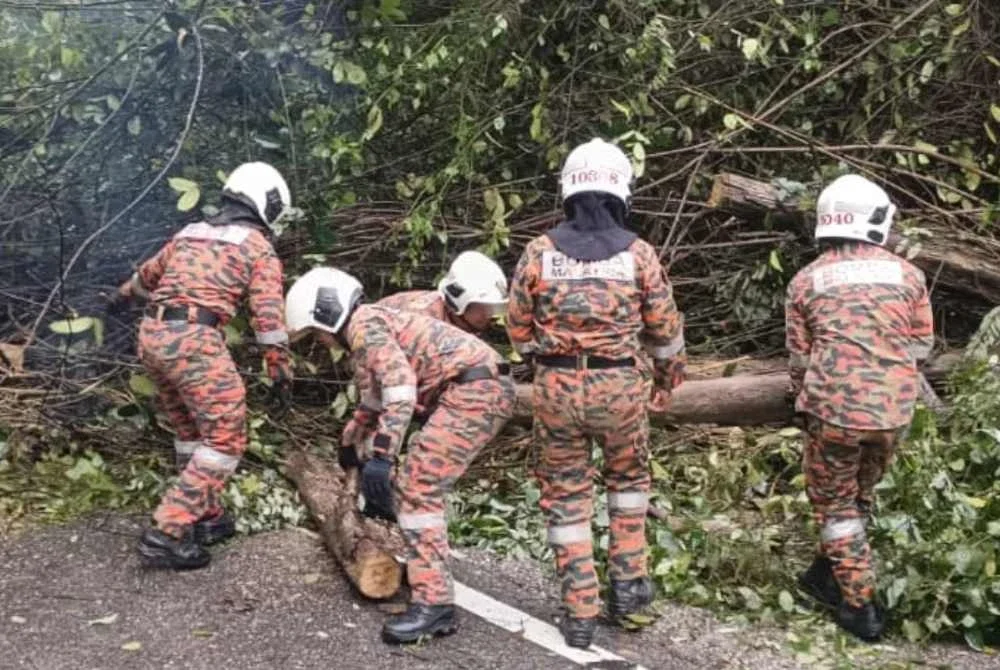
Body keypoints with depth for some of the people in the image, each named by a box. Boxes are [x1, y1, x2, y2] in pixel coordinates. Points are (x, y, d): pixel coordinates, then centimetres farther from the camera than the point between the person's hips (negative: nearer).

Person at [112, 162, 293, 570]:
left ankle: (205, 517, 28)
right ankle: (166, 535, -9)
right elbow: (268, 314, -5)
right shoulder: (258, 247, 4)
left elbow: (149, 274, 39)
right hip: (193, 340, -8)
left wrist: (125, 294, 59)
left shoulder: (190, 233, 23)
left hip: (152, 336, 8)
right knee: (226, 438, -4)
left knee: (192, 431, 21)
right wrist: (280, 370, 0)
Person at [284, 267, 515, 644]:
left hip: (476, 389, -11)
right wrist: (349, 440, 55)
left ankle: (434, 603, -17)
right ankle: (426, 568, 35)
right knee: (424, 482, 23)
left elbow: (401, 386, -22)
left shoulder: (365, 325, -7)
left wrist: (380, 455, -27)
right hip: (482, 389, 11)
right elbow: (375, 398, 42)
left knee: (419, 485, -13)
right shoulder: (371, 331, 25)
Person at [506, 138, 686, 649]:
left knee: (565, 493, 11)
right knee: (628, 476, 25)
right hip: (619, 386, 0)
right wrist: (669, 376, 23)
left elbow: (518, 327, 5)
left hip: (557, 386, 0)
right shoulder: (637, 253, -4)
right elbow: (665, 328, 4)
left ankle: (579, 612, 14)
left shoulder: (539, 252, -2)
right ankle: (627, 581, 26)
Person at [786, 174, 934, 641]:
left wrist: (805, 406, 23)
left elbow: (799, 357, 7)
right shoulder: (906, 274, 4)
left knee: (835, 502, 14)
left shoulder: (806, 280, 2)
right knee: (859, 495, 23)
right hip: (894, 410, 2)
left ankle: (860, 607, 15)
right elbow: (921, 346, 10)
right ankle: (828, 577, 38)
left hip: (835, 407, -2)